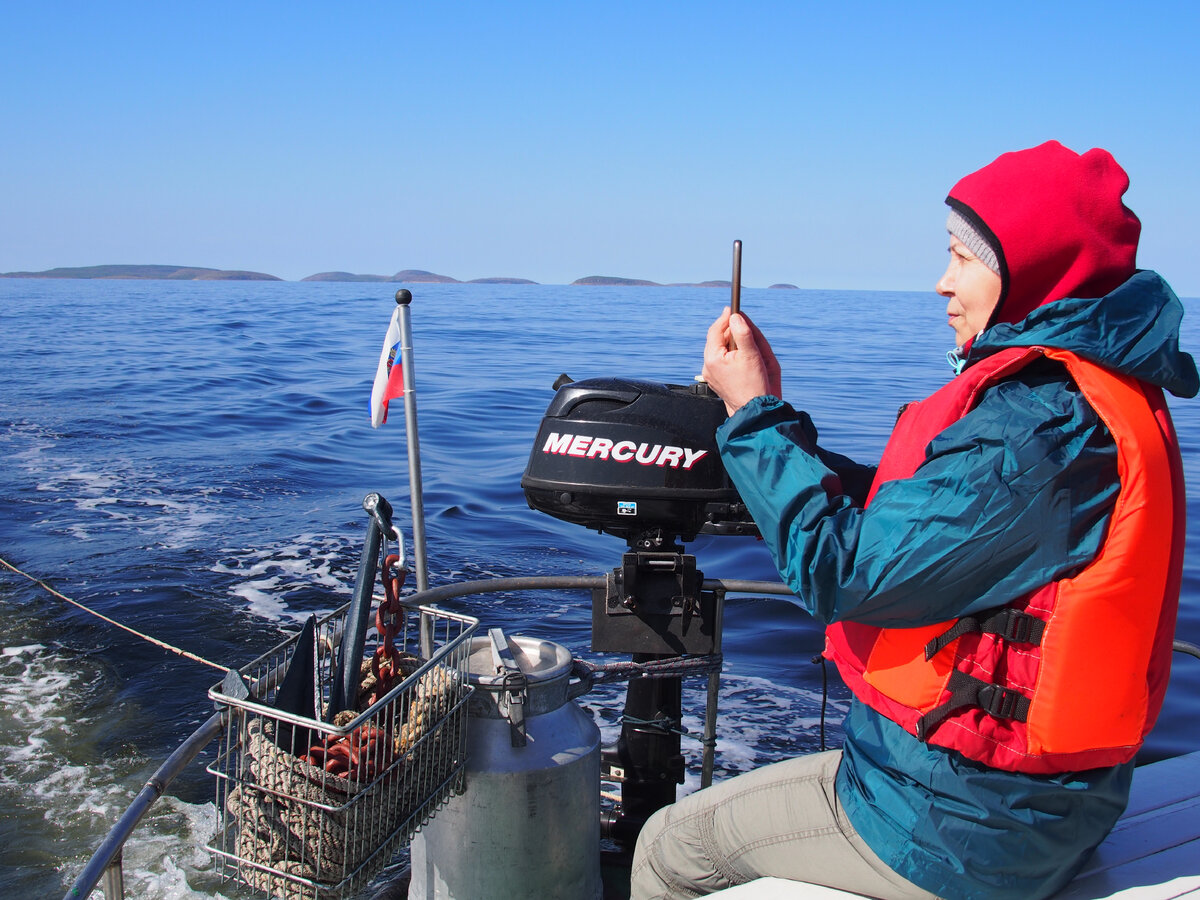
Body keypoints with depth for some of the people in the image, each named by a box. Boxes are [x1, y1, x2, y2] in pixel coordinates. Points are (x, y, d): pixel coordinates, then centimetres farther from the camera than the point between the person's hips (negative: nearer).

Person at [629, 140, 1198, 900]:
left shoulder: (1041, 424, -27)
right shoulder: (1095, 395, 6)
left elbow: (842, 570, -25)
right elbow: (907, 515, 9)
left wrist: (755, 411, -15)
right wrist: (769, 412, 6)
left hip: (962, 825, -10)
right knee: (724, 809, 26)